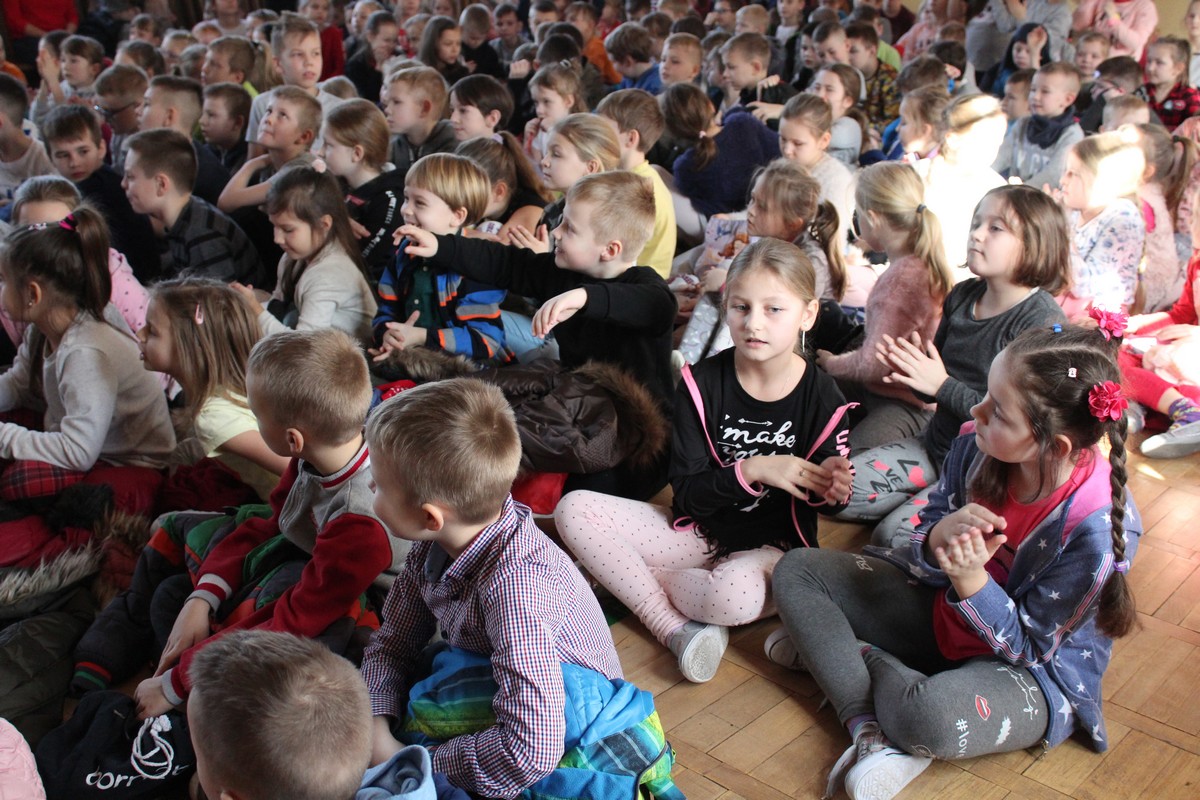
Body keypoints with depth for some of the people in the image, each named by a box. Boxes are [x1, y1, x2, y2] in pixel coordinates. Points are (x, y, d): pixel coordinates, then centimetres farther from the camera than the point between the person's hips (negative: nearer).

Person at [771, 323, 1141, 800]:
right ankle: (870, 729, -17)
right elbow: (920, 559, -4)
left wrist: (970, 579, -36)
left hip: (1034, 669, -6)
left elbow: (1028, 646, -20)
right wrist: (939, 539, -28)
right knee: (796, 572, -3)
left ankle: (854, 653, -7)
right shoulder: (976, 447, -16)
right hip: (946, 613, 7)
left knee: (930, 717, -41)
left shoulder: (1099, 528, -30)